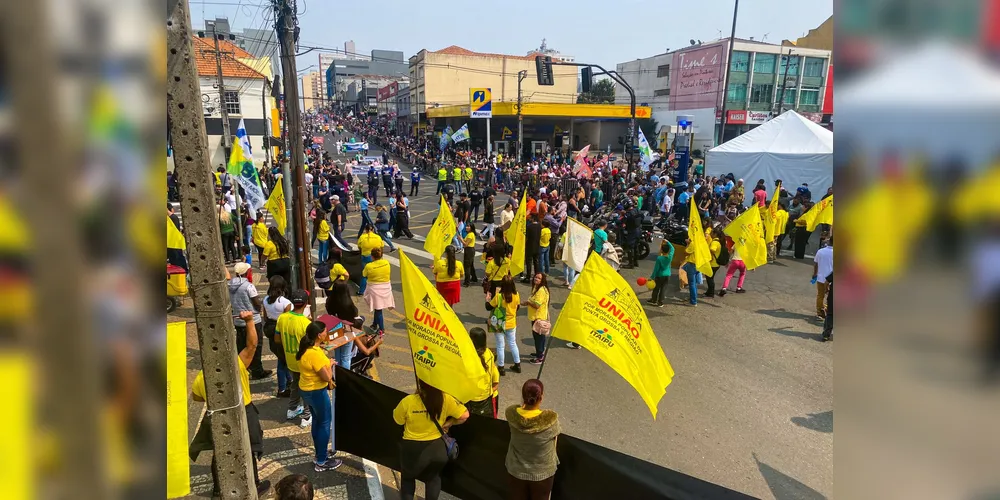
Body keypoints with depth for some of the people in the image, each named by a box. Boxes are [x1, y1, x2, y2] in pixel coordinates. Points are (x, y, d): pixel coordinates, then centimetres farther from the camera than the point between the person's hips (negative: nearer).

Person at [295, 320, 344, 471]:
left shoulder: (305, 348, 1)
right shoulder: (315, 354, -30)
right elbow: (327, 376, -25)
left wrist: (329, 381, 12)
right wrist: (330, 364, -7)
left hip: (306, 389, 10)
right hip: (316, 392, -10)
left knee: (317, 421, 22)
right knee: (325, 424, 3)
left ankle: (320, 453, 37)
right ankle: (321, 462, 11)